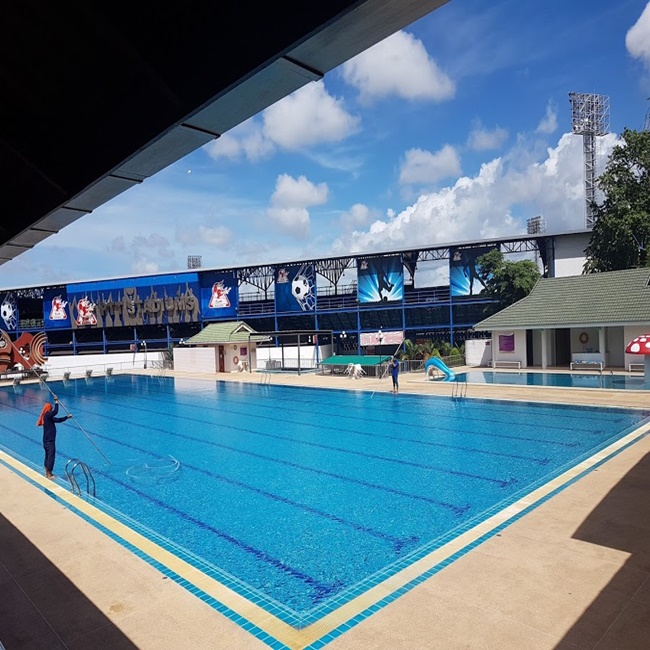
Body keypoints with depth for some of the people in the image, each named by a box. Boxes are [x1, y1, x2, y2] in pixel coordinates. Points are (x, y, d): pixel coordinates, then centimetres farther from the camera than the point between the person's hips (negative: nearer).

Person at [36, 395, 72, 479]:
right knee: (51, 457, -3)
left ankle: (47, 473, 25)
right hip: (49, 441, -10)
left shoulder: (48, 417, 12)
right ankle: (49, 474, 3)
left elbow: (58, 419, 19)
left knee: (47, 456, 16)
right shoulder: (47, 415, -17)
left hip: (47, 440, 10)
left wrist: (67, 417, 18)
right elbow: (55, 412, -33)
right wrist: (56, 401, -28)